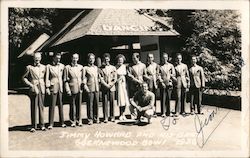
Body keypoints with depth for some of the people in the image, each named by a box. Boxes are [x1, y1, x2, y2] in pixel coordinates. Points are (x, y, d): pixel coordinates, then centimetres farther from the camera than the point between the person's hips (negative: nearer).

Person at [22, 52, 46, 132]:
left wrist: (46, 85, 5)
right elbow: (24, 78, 5)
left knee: (41, 107, 6)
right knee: (33, 108, -1)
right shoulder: (29, 67, 2)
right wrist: (30, 85, -6)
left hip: (42, 89, 2)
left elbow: (46, 77, 19)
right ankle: (33, 126, 5)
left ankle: (42, 125, 14)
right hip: (33, 89, -2)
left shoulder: (44, 67, 10)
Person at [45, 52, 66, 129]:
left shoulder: (62, 66, 9)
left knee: (60, 105, 7)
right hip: (53, 87, -3)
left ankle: (62, 122, 14)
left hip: (61, 87, 3)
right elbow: (47, 78, -3)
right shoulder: (49, 66, -1)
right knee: (52, 105, -3)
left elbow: (63, 77, 13)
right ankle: (51, 124, 1)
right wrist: (47, 88, -9)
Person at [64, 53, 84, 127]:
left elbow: (83, 78, 13)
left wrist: (83, 87, 4)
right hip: (72, 89, -2)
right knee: (72, 105, 2)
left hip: (79, 89, 2)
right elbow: (65, 80, -1)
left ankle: (79, 120, 15)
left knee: (79, 105, 6)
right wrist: (68, 90, -8)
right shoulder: (67, 67, 0)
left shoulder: (81, 67, 9)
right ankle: (73, 121, 11)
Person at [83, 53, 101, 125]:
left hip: (97, 88, 4)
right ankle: (90, 119, 4)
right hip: (90, 88, -4)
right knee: (90, 104, -2)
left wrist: (99, 86, 11)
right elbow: (84, 78, -2)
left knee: (96, 103, 6)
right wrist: (85, 87, -11)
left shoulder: (96, 68, 14)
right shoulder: (85, 68, 1)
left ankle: (97, 118, 15)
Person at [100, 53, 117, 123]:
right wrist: (106, 85, -10)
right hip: (104, 88, -1)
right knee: (105, 102, -2)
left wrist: (110, 85, -6)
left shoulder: (113, 68, 9)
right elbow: (101, 79, -1)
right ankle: (105, 118, 2)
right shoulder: (101, 68, 4)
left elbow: (115, 78, 5)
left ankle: (112, 117, 9)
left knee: (112, 102, 1)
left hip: (112, 87, 1)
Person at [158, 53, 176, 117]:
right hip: (163, 84, -1)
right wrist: (162, 82, -9)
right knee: (163, 98, -4)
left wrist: (171, 81, -4)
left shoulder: (171, 65, 10)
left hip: (169, 83, 1)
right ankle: (163, 112, -4)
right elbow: (159, 75, 1)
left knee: (168, 98, 1)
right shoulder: (160, 66, 6)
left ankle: (168, 112, 8)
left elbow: (173, 74, 6)